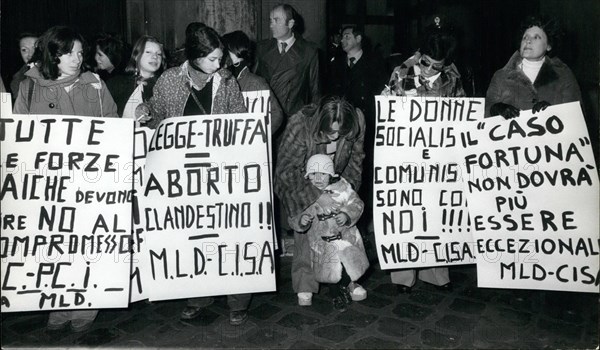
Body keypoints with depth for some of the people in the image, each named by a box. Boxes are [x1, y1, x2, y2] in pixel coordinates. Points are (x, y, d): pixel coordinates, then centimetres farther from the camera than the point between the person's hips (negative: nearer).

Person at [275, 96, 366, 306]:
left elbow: (355, 159, -4)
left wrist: (348, 186, -16)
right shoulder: (299, 126, -35)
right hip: (300, 184, -3)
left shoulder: (357, 121, -22)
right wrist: (316, 196, -33)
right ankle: (304, 285, 1)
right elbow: (286, 171, -27)